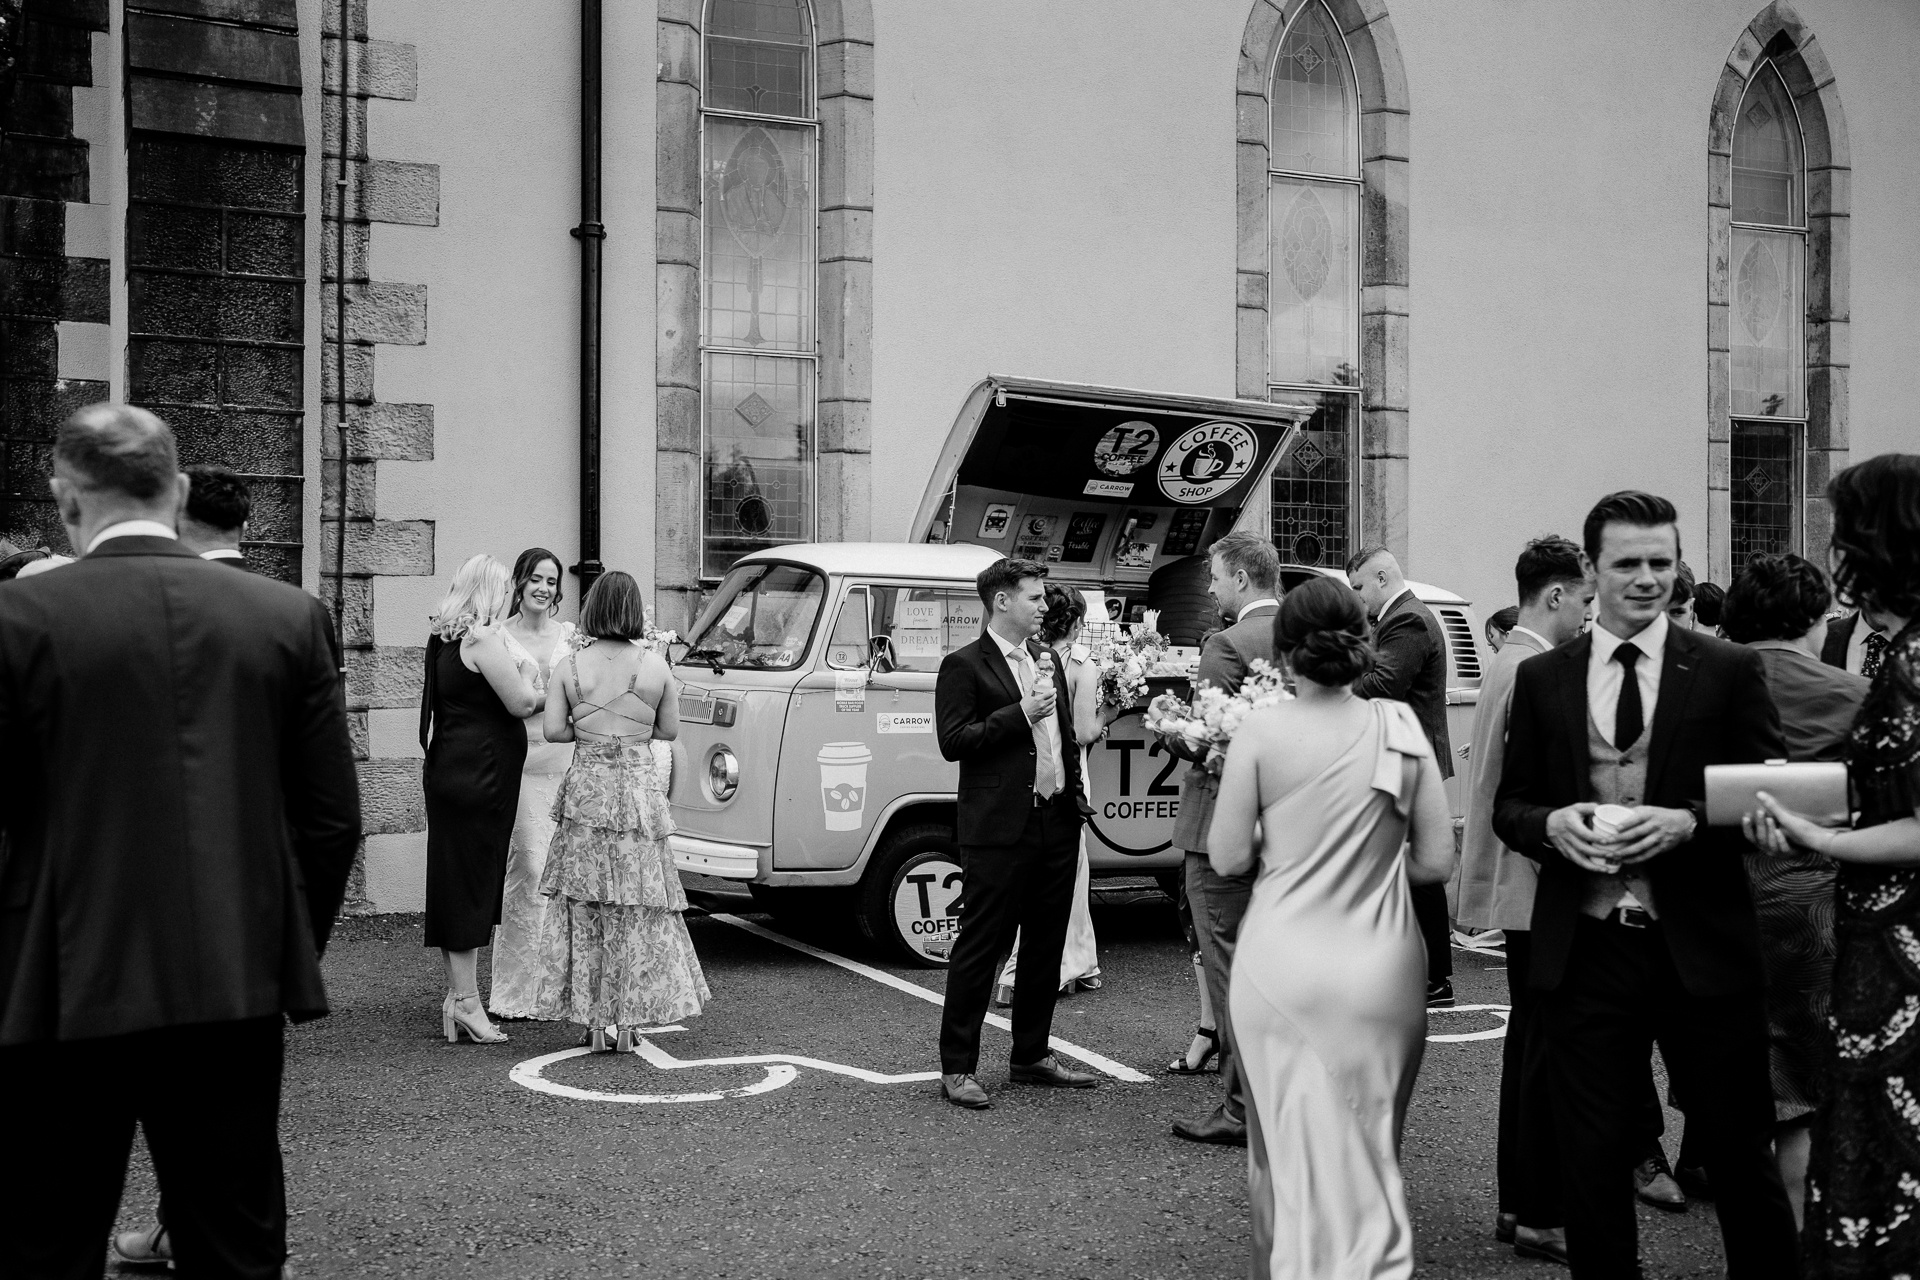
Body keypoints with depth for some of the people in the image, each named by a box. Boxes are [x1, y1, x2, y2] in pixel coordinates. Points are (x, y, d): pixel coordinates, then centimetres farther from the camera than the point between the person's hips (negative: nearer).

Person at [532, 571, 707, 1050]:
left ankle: (594, 1024, 8)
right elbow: (670, 730, 4)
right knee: (637, 906, 8)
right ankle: (627, 1023, 10)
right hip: (639, 789, 0)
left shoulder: (569, 665, -2)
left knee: (584, 905, 8)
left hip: (586, 789, 0)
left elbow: (553, 730, -5)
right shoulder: (655, 665, -3)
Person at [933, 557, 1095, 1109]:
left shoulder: (1046, 659, 18)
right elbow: (953, 741, -14)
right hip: (1000, 830, -8)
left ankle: (1031, 1055, 26)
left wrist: (1076, 784, 14)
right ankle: (957, 1068, 4)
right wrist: (1020, 713, -18)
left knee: (1045, 947, 13)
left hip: (1057, 823, 8)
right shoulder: (964, 665, -5)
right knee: (980, 948, -3)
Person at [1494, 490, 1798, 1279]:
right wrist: (1551, 823, -12)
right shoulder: (1541, 679, 6)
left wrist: (1686, 822, -18)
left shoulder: (1730, 671, 1)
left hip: (1702, 948, -1)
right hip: (1584, 950, 2)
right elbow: (1508, 806, 9)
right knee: (1590, 1162, 10)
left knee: (1739, 1149, 11)